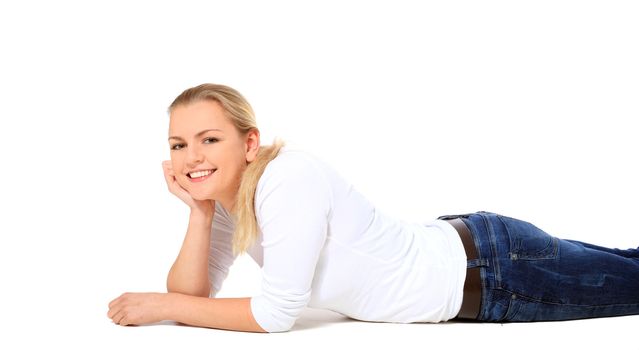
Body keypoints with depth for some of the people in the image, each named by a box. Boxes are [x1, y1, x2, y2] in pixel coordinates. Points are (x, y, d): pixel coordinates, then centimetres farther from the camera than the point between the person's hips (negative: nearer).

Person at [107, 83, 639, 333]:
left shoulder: (289, 181, -31)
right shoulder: (224, 193, -6)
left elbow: (277, 314, -29)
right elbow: (192, 296, -6)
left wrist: (159, 305, -22)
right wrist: (199, 211, -20)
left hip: (492, 267, -7)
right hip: (448, 248, 7)